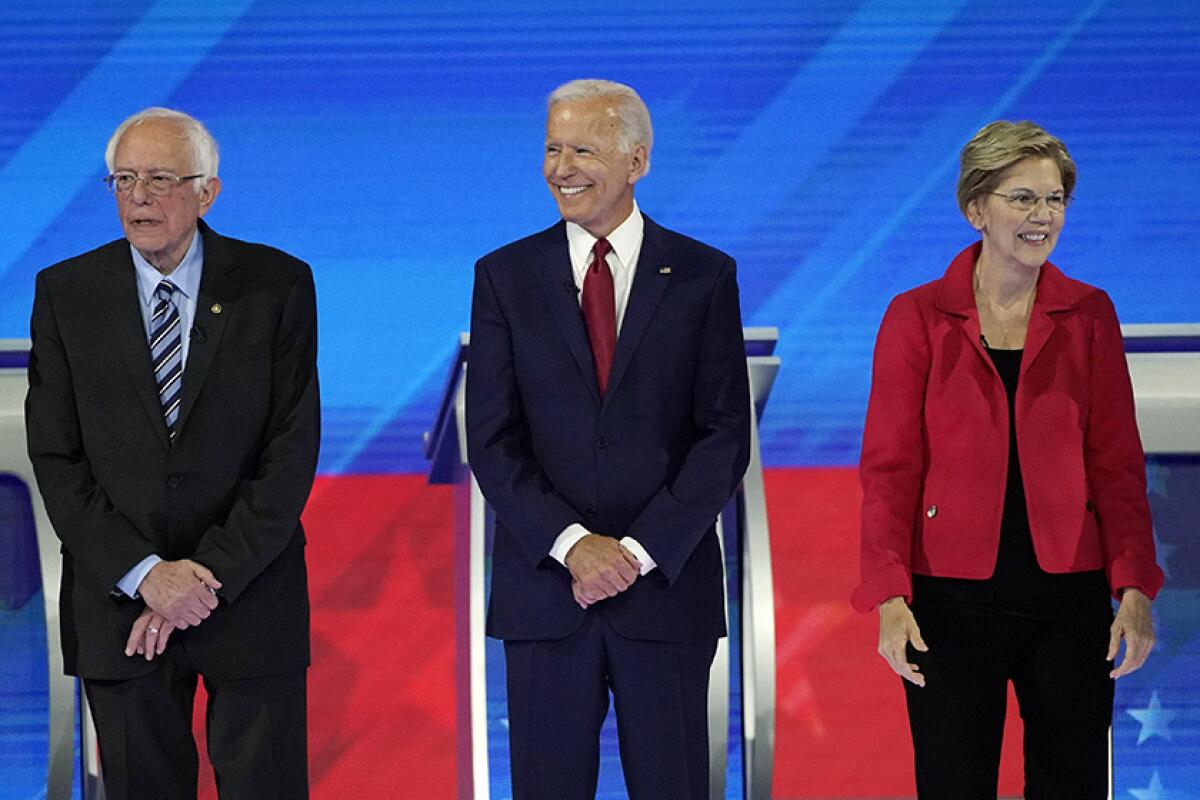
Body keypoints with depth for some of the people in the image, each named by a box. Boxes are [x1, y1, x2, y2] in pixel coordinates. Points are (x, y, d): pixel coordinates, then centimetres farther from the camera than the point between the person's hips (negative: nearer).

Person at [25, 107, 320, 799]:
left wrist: (212, 575, -14)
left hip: (250, 594, -1)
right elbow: (57, 460, -2)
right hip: (118, 605, 1)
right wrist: (144, 575, -13)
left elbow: (293, 449, -6)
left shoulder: (277, 286, -2)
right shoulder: (66, 293, 1)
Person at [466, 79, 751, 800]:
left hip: (666, 582, -1)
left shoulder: (704, 276, 2)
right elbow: (492, 440, 1)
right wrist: (571, 543, -12)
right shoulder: (505, 276, 5)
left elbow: (725, 435, -2)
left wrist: (639, 551, -11)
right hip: (543, 585, 1)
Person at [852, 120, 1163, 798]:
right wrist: (889, 596, -12)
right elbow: (889, 468, -2)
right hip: (954, 600, -2)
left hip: (1069, 592, 2)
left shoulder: (1089, 316, 6)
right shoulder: (916, 318, 0)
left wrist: (1135, 587, -5)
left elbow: (1118, 463, 5)